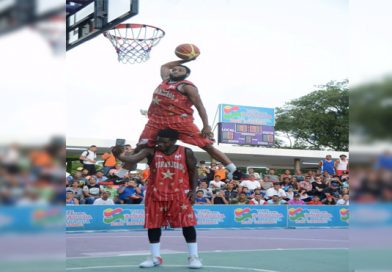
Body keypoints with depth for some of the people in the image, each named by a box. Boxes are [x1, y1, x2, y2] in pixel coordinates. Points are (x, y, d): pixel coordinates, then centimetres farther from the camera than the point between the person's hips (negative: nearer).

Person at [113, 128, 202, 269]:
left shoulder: (186, 152, -4)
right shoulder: (151, 151, -6)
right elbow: (133, 158, -20)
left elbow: (193, 171, 7)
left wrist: (193, 190, -2)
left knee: (187, 223, -4)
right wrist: (120, 155, -40)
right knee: (153, 224, 5)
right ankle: (155, 257, 19)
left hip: (179, 194, -1)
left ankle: (193, 256, 6)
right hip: (156, 194, 1)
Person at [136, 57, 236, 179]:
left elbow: (199, 106, -5)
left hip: (180, 121, -6)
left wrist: (206, 126, -15)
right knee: (141, 146, 1)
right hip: (157, 120, 6)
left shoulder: (187, 86, -1)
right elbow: (164, 66, 41)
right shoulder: (165, 80, 21)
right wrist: (184, 60, 33)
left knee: (207, 146, -8)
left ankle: (232, 168, -7)